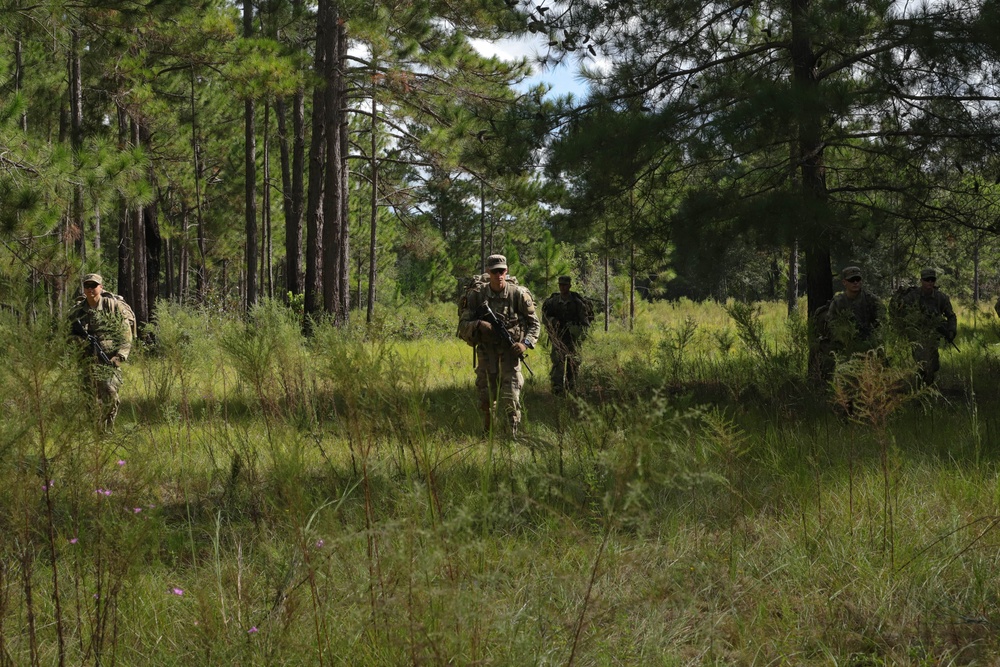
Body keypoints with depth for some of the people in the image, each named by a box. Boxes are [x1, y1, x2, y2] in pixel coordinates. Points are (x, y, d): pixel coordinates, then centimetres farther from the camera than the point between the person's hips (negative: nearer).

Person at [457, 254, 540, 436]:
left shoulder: (519, 294, -7)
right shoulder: (477, 295, -5)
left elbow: (534, 323, 1)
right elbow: (463, 324, -2)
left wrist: (526, 343, -14)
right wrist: (479, 325, -22)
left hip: (510, 348, -2)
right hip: (486, 348, 2)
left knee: (510, 396, -11)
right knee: (486, 395, 6)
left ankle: (514, 434, -7)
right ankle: (487, 433, 25)